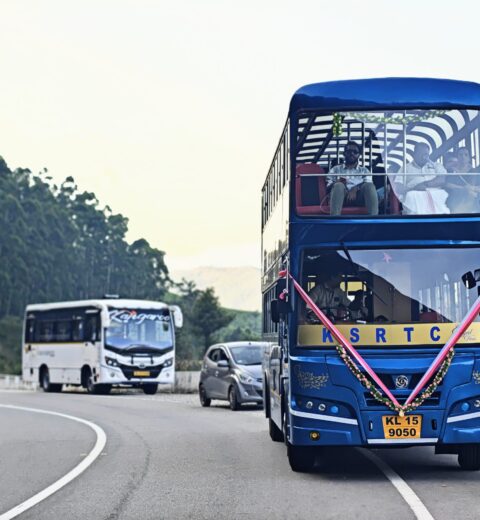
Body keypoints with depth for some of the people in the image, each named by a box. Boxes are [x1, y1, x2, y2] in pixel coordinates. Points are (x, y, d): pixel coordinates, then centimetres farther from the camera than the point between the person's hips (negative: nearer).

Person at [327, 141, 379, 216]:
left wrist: (355, 189, -15)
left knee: (369, 186, -30)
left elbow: (368, 185, 7)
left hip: (358, 197, 1)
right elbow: (328, 187, 11)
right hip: (342, 198, -1)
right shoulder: (336, 169, 24)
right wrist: (337, 183, -13)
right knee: (339, 185, -35)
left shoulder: (364, 170, 27)